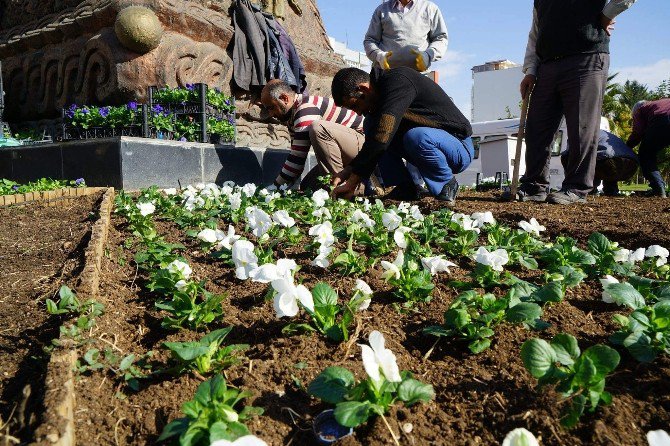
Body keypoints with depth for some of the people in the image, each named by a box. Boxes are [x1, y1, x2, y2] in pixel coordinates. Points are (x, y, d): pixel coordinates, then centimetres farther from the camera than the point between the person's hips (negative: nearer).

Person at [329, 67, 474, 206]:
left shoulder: (398, 81, -23)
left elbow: (381, 138, -33)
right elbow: (374, 144, 5)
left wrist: (352, 182, -29)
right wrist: (349, 169, -9)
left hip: (460, 149, -8)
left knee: (416, 136, -38)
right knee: (371, 124, -3)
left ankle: (447, 185, -10)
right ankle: (405, 188, -2)